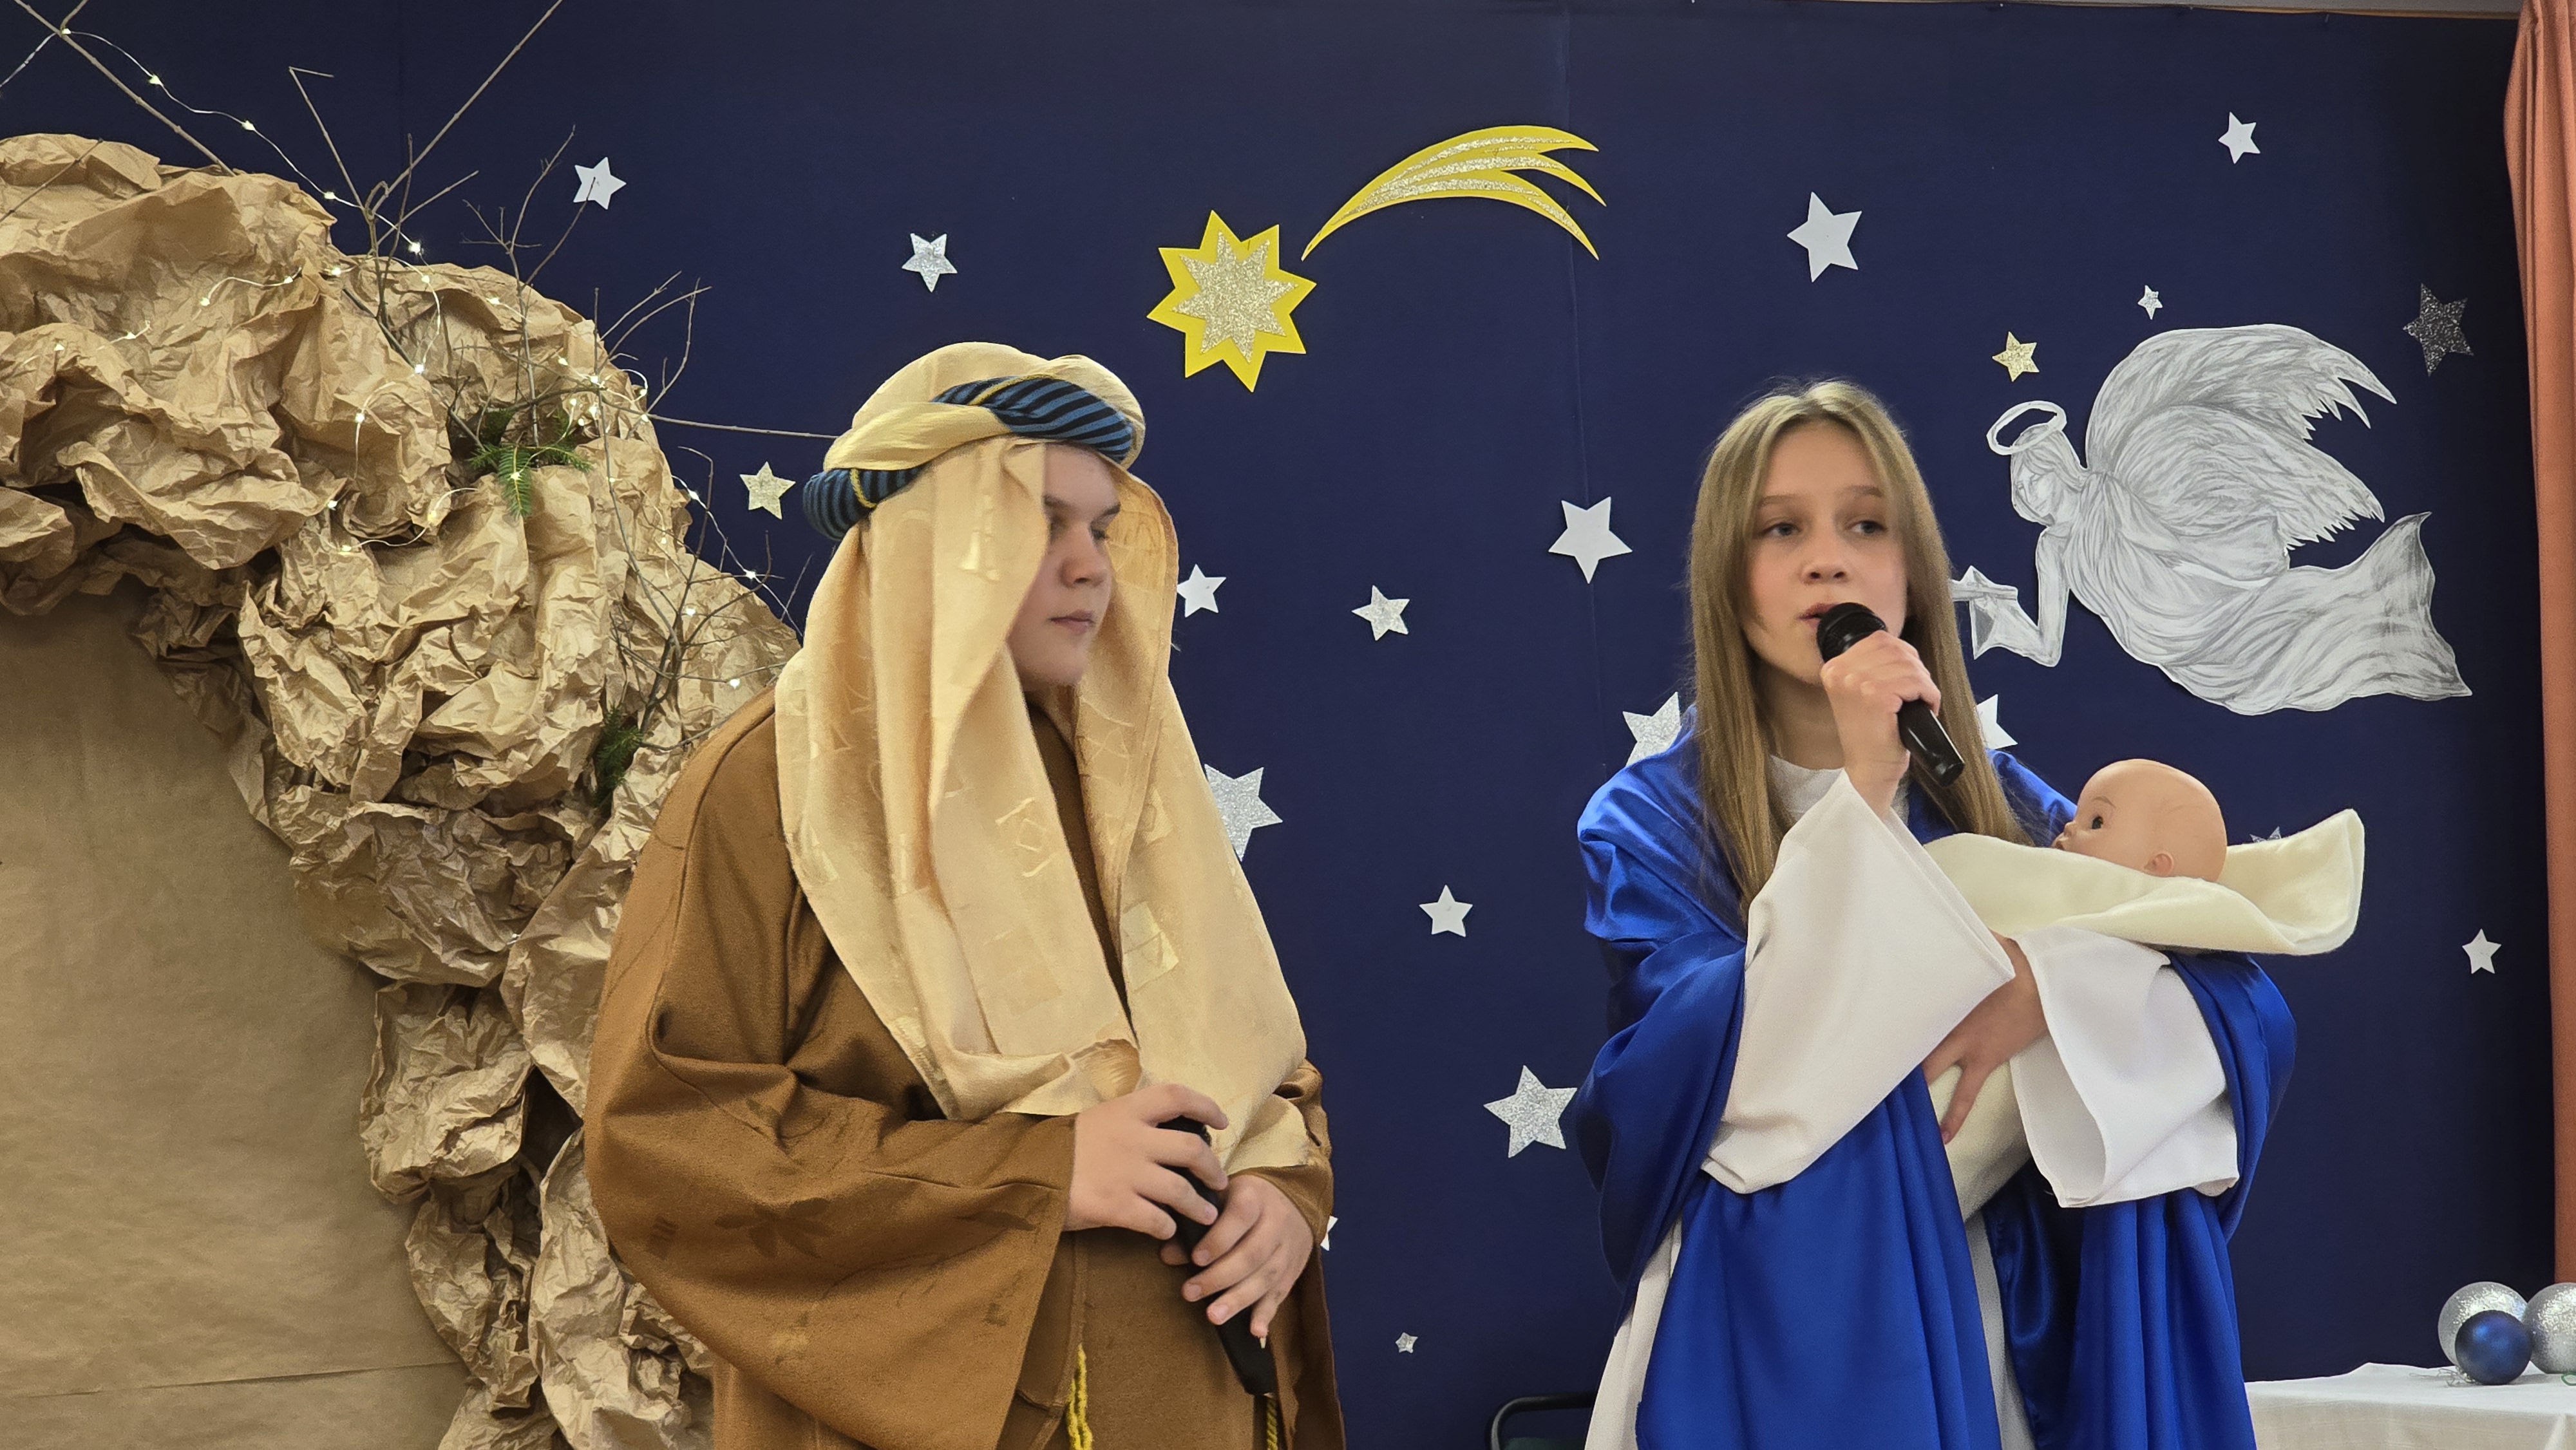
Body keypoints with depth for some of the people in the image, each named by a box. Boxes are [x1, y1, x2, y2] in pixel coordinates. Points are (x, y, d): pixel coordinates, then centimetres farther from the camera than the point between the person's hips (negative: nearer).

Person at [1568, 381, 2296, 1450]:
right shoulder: (1647, 826, -5)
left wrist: (2039, 994, -20)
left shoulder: (2001, 807, 5)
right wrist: (1860, 796, -22)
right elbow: (1718, 1079, -20)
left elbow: (2249, 1012, -2)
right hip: (1774, 1339, -3)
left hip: (1993, 1332, 3)